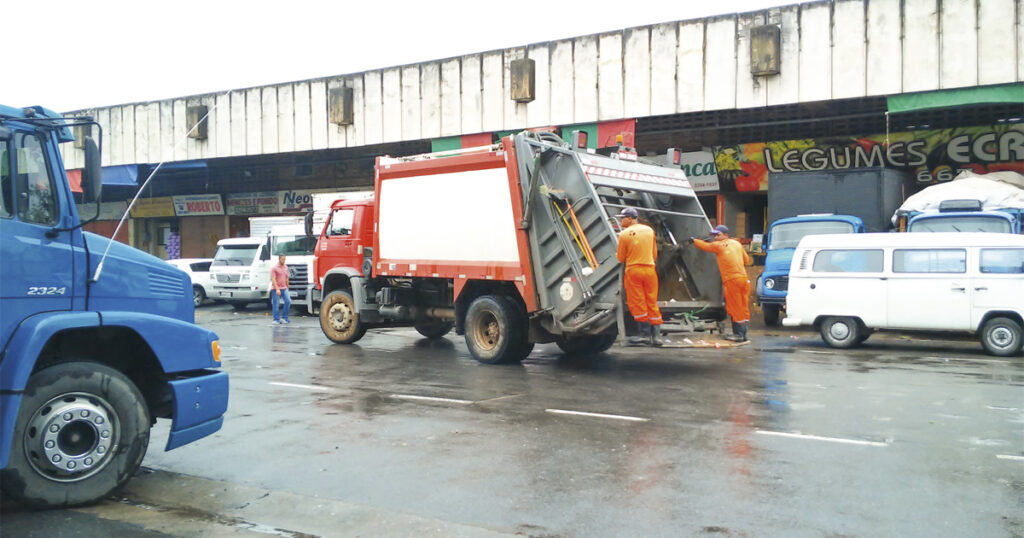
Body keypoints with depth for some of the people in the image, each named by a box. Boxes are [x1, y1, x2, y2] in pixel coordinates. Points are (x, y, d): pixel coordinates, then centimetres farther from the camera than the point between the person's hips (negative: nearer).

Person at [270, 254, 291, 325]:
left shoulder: (286, 267, 13)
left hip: (284, 288, 5)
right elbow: (273, 279, -12)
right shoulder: (274, 268, -6)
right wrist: (277, 289, -20)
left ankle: (284, 317, 0)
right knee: (275, 304, -2)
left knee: (288, 301, -11)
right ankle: (276, 320, 5)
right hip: (275, 289, -5)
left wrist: (287, 288, 18)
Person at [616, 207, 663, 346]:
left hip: (633, 270, -4)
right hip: (650, 269, 4)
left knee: (637, 303, 3)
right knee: (652, 303, 8)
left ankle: (645, 333, 3)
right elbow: (655, 254, 15)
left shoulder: (624, 234, -7)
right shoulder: (649, 230, 8)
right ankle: (656, 335, 7)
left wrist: (616, 255, 22)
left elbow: (621, 258, 1)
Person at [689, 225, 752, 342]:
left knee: (734, 308, -2)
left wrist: (694, 240, 31)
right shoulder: (737, 243, 16)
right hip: (744, 278, 7)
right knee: (743, 307, 9)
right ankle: (743, 334, 13)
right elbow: (746, 260, 23)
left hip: (731, 279, -7)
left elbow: (705, 246, 14)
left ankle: (738, 334, -1)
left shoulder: (718, 245, -2)